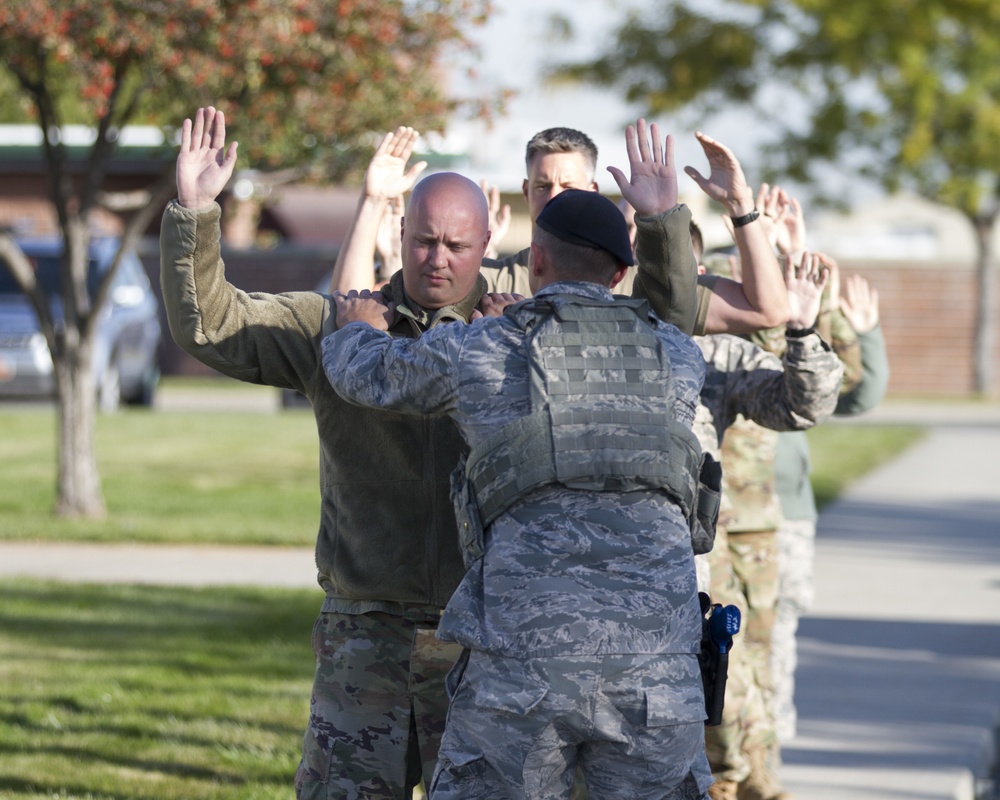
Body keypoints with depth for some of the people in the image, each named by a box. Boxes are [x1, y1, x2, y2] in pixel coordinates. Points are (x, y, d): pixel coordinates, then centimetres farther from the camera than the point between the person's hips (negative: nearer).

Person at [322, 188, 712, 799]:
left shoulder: (478, 352, 8)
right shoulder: (681, 359, 14)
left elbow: (369, 374, 28)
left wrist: (357, 330, 52)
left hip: (525, 661, -2)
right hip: (656, 667, 2)